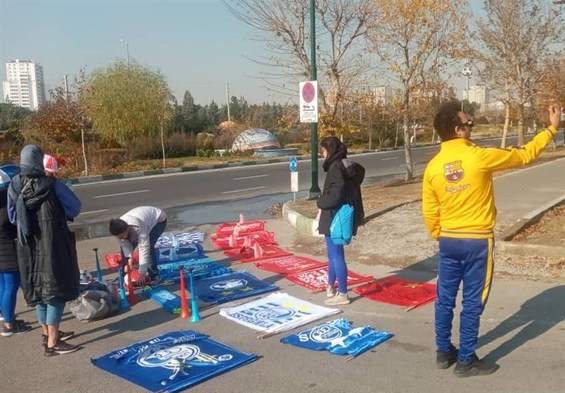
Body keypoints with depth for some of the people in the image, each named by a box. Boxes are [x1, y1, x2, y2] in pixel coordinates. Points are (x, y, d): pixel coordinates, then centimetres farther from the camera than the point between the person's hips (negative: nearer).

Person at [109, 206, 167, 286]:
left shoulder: (138, 227, -44)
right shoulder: (119, 229, -26)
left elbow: (144, 249, -43)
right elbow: (125, 244, -10)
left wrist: (142, 273, -42)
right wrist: (129, 258, -28)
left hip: (158, 220, -7)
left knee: (148, 246, -29)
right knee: (124, 248, -2)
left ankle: (153, 275, -14)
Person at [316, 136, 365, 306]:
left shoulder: (336, 168, -18)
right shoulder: (348, 166, 11)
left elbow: (334, 196, -25)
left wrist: (320, 202, -6)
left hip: (335, 218, -10)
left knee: (336, 255, -1)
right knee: (333, 253, 21)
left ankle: (342, 294, 8)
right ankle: (330, 287, 35)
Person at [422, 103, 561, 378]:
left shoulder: (433, 166, -1)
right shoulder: (479, 157, -15)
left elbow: (429, 211, 4)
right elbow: (524, 155, -2)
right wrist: (552, 128, 10)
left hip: (448, 241, 5)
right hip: (477, 241, -5)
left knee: (445, 299, 14)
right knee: (472, 303, 5)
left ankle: (444, 352, 27)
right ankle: (466, 361, 15)